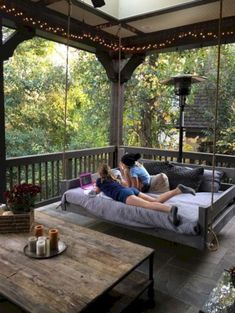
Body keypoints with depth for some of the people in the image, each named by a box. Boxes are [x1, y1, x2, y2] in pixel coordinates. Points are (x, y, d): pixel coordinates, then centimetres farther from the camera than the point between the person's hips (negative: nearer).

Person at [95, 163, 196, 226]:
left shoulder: (100, 180, 20)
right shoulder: (113, 178, 35)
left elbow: (96, 192, 38)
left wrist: (96, 186, 59)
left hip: (124, 194, -7)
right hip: (131, 189, 7)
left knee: (147, 204, -30)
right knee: (156, 200, -3)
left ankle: (170, 209, -56)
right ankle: (178, 190, -21)